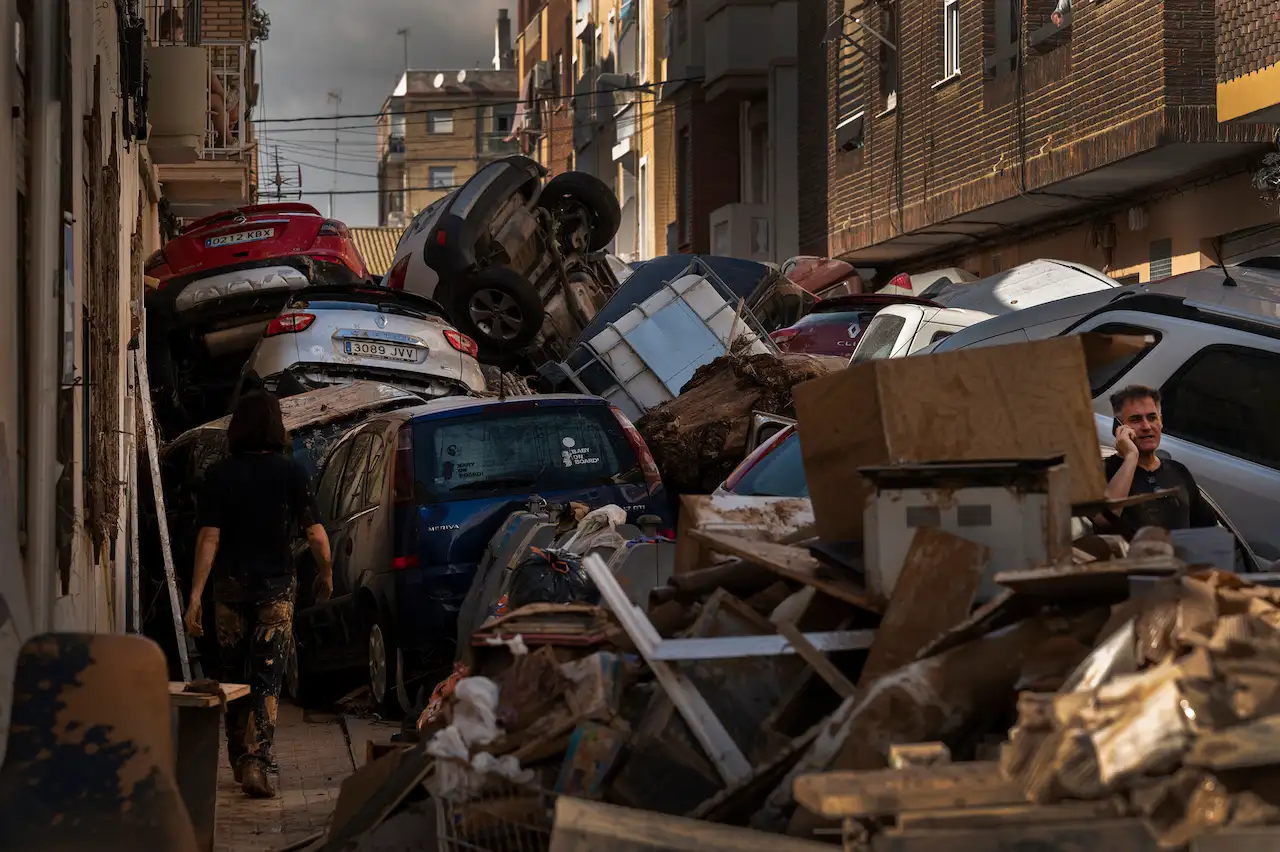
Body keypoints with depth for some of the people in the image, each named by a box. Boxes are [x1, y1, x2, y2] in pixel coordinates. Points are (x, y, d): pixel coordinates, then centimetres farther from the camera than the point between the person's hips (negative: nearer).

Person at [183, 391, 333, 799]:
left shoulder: (219, 474, -3)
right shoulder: (290, 472, -5)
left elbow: (209, 538, -9)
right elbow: (316, 535, -7)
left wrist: (195, 596, -8)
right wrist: (326, 575, 11)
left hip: (230, 586, 1)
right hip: (276, 585, -1)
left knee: (234, 677, 15)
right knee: (267, 679, -1)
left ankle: (240, 761, 25)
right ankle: (256, 762, -15)